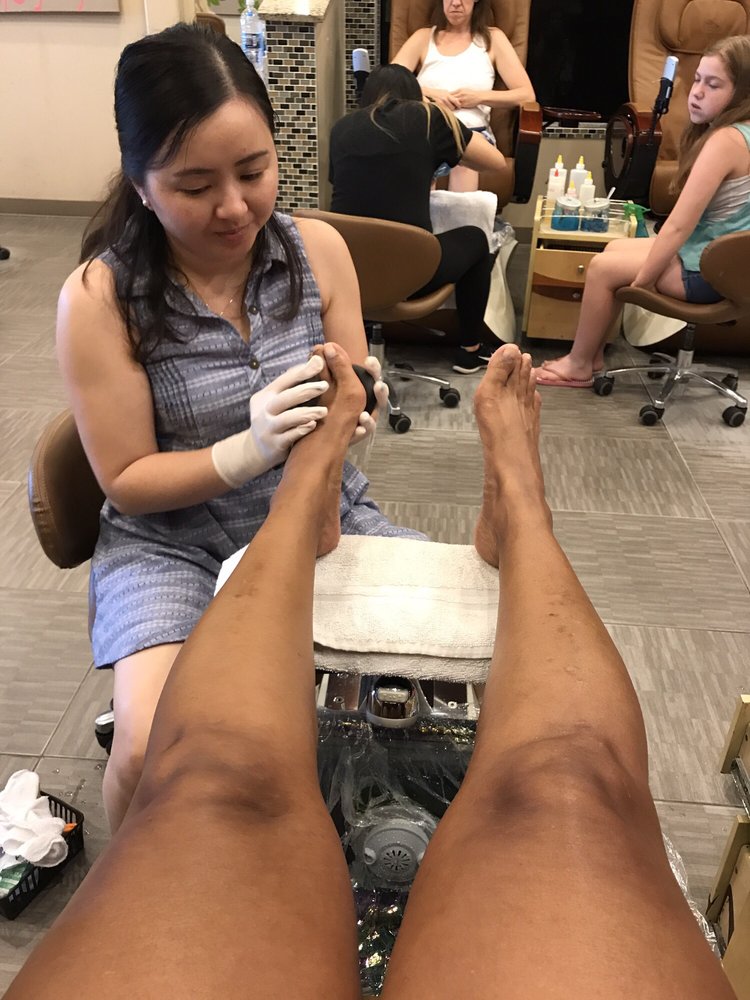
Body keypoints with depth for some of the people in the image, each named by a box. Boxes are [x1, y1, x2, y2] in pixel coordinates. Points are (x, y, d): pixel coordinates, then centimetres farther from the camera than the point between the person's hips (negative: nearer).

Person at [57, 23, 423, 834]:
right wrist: (250, 449, -27)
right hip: (171, 543, -2)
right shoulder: (99, 299, -14)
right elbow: (126, 482, -9)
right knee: (153, 750, -25)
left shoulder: (318, 248, -4)